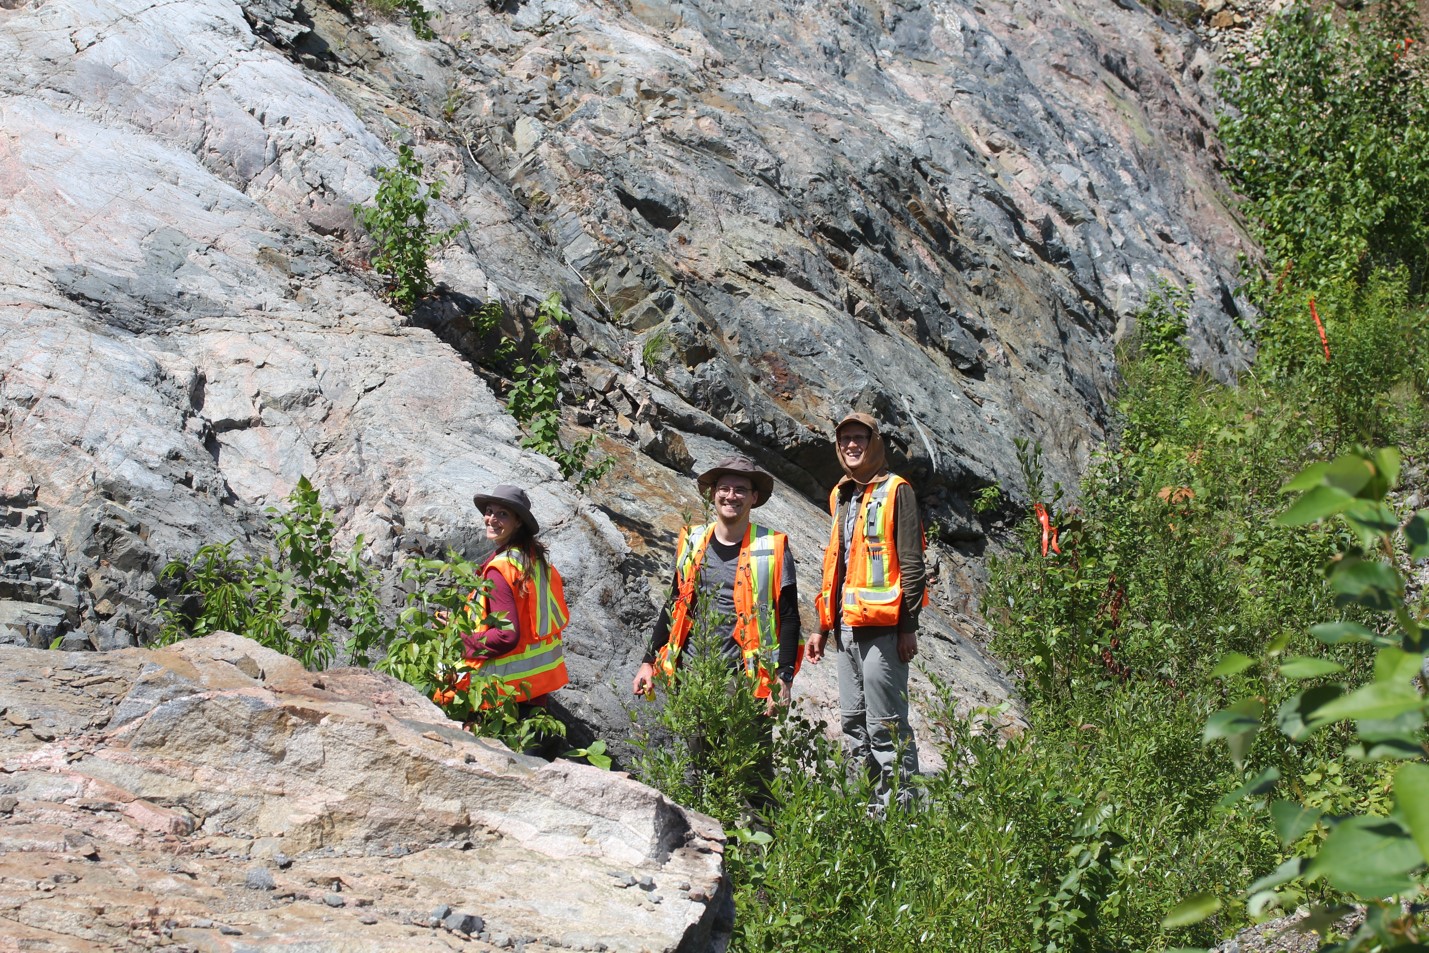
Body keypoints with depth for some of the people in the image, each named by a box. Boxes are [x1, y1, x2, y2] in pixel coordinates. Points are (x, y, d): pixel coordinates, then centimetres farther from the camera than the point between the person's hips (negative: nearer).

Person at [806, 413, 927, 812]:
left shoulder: (895, 491, -4)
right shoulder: (841, 495, 19)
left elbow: (911, 564, -9)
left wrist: (908, 626, -15)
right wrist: (823, 626, 21)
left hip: (882, 626, -8)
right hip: (847, 627, 8)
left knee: (885, 724, -8)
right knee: (853, 721, 10)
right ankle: (869, 805, 17)